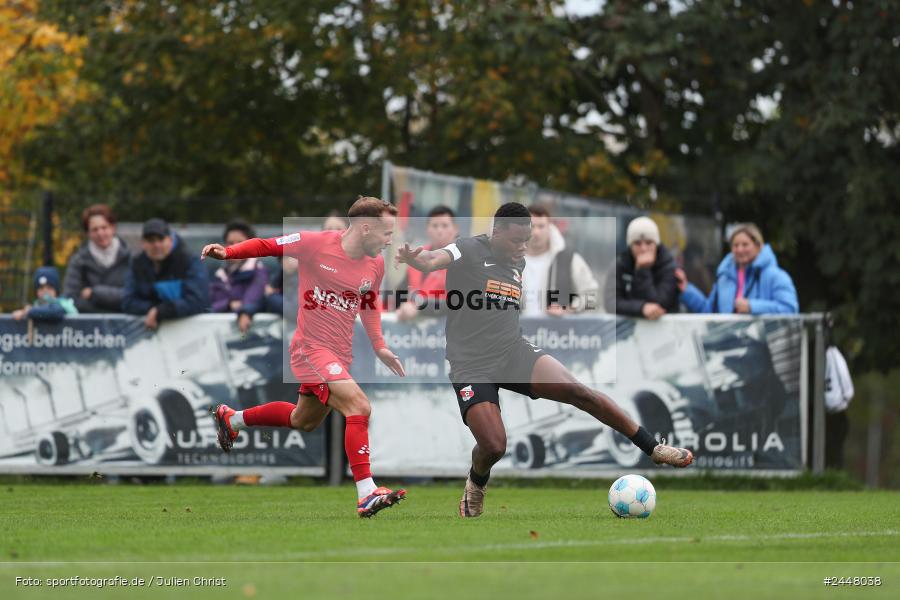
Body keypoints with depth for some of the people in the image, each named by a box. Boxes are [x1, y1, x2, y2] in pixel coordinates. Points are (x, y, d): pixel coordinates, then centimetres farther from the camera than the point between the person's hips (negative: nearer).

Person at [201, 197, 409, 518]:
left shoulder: (376, 264, 3)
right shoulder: (316, 243, -16)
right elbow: (268, 246, -4)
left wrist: (379, 346, 13)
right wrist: (227, 252, -17)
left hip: (340, 354, 8)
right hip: (311, 347, -8)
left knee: (304, 420, 23)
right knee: (359, 407, -23)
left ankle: (231, 418, 46)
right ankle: (366, 494, -25)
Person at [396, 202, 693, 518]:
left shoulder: (518, 263, 13)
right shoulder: (470, 251, -9)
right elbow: (435, 260, -31)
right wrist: (416, 258, -54)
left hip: (513, 350, 5)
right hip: (471, 365, -5)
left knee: (577, 391, -17)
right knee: (493, 447, -18)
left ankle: (654, 449, -11)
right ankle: (476, 486, 21)